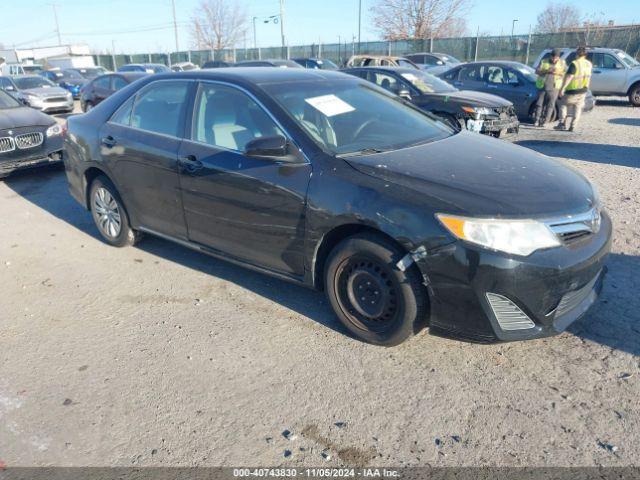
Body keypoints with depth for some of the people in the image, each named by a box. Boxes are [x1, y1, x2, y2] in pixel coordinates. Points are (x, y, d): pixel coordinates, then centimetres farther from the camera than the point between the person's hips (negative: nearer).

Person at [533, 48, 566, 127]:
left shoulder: (562, 63, 10)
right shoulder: (544, 62, 9)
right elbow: (537, 71, -1)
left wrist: (557, 72, -12)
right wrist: (547, 71, -17)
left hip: (553, 88, 0)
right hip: (542, 87, 0)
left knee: (550, 105, -4)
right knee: (539, 104, -2)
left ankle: (546, 121, -2)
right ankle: (536, 120, 1)